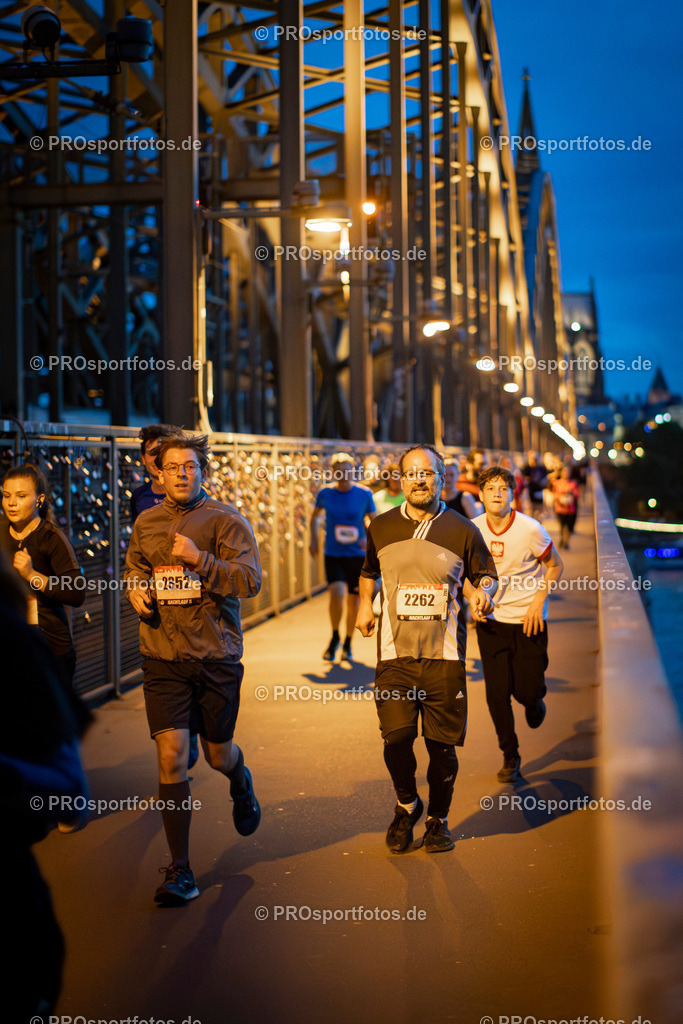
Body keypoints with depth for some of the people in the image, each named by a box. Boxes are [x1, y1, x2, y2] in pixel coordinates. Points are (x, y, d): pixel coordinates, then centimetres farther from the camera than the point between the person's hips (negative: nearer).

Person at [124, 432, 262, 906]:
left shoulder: (226, 520, -6)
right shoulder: (146, 524, 7)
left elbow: (250, 581, -14)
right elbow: (134, 567, 24)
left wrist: (199, 559, -25)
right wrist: (135, 588, 2)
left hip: (217, 656, -2)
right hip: (163, 658, 2)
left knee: (218, 753, 12)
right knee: (172, 757, -6)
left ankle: (241, 782, 52)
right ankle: (180, 871, 2)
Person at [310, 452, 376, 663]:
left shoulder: (364, 494, -4)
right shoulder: (325, 493, -1)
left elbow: (374, 521, 5)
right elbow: (316, 516, 18)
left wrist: (369, 538, -14)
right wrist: (314, 539, 7)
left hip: (357, 555, 1)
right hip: (333, 555, -1)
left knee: (353, 601, 7)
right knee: (337, 594, -19)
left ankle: (348, 644, 28)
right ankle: (335, 637, 6)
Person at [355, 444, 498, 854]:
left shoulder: (463, 531, 2)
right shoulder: (381, 528, 8)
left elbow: (485, 575, 12)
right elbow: (369, 570, 27)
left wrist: (482, 593, -9)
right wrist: (365, 603, 13)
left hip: (445, 655, -1)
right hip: (395, 653, 1)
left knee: (442, 746, 3)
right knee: (396, 739, -7)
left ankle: (438, 819, 25)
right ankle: (407, 805, 22)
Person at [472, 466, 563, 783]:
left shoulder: (530, 529, -15)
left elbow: (555, 566, -2)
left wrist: (538, 601, -12)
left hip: (528, 619, -2)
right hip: (491, 620, 2)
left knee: (527, 690, -1)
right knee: (497, 694, -1)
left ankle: (534, 703, 39)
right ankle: (510, 757, 19)